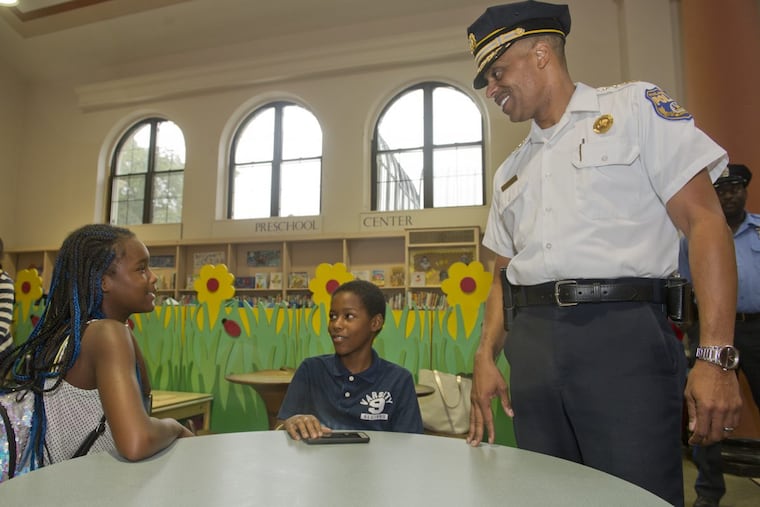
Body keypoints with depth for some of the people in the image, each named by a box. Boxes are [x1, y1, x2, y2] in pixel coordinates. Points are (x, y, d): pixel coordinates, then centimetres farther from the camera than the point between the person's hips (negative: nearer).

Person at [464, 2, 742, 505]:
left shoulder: (635, 106, 4)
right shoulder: (511, 171, 19)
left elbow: (705, 221, -4)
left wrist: (716, 356, -13)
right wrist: (486, 357, 6)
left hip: (621, 332, -5)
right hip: (531, 345, 5)